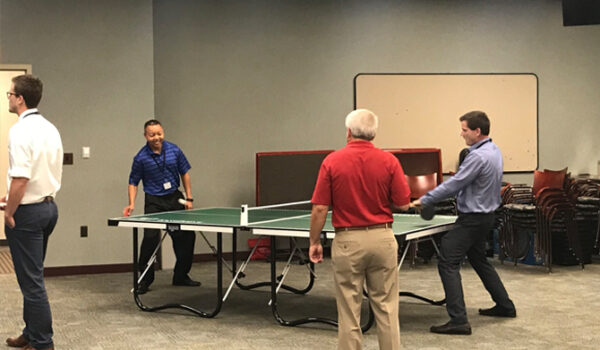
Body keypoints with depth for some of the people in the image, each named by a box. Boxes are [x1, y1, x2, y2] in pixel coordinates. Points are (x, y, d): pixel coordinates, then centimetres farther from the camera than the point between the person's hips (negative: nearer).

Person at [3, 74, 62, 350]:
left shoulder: (20, 130, -18)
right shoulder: (50, 129, 10)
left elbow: (20, 178, -24)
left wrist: (9, 212, -13)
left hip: (27, 212, -9)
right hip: (49, 206, 9)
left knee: (31, 280, -1)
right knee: (33, 277, 19)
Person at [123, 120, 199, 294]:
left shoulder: (174, 150, -1)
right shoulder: (141, 158, -9)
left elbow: (185, 173, 8)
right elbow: (133, 182, -2)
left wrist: (189, 198, 4)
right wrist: (132, 204, -15)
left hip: (175, 198, 4)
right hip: (154, 202, -4)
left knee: (186, 236, 6)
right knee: (150, 238, -18)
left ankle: (181, 276, 24)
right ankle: (145, 279, -3)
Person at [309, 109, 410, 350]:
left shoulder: (332, 162, -6)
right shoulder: (389, 161, -4)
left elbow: (320, 209, -6)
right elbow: (403, 204, -2)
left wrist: (314, 242, 5)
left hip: (347, 241, -1)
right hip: (382, 238, 1)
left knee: (349, 312, 7)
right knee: (386, 308, 10)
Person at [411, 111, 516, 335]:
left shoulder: (478, 156, -22)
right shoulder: (494, 151, 10)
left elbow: (454, 184, -21)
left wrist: (424, 200, -13)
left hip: (472, 219, -11)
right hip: (485, 215, 11)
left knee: (448, 263, -11)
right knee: (479, 260, 25)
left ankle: (458, 320, -15)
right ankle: (505, 306, 34)